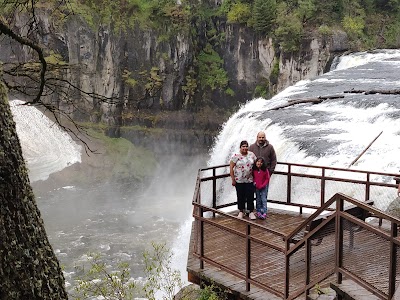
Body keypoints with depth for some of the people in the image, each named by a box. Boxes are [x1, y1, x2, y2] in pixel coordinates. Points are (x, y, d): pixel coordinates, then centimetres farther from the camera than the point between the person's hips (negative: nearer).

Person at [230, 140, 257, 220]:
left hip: (249, 180, 2)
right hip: (239, 180, -2)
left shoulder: (252, 154, 1)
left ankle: (251, 212, 11)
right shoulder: (236, 156, -8)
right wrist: (233, 180, -8)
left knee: (250, 196, 1)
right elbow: (231, 167, -7)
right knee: (240, 196, 7)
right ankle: (241, 212, 21)